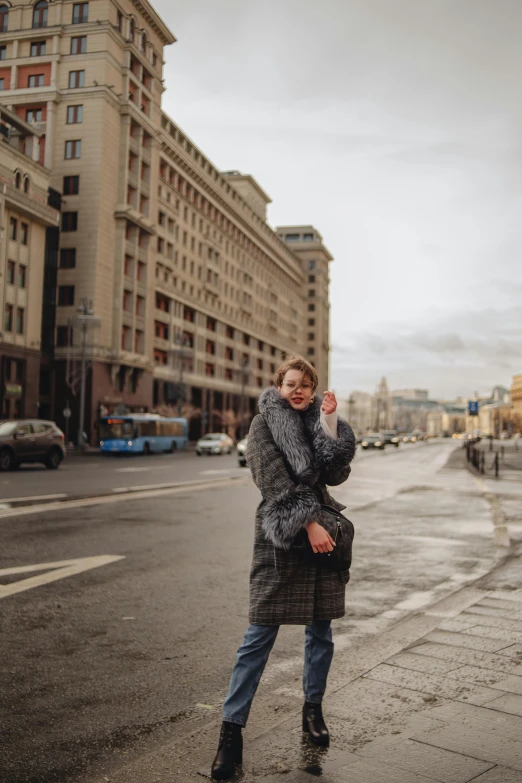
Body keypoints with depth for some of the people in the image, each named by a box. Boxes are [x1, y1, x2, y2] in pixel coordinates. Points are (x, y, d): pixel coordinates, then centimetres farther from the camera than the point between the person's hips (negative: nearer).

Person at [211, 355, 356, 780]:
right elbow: (275, 481, -12)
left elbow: (336, 473, -3)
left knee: (321, 631, 12)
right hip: (281, 535, -4)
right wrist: (308, 524, -20)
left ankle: (313, 709, 31)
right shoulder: (264, 424, -1)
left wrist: (330, 423, -11)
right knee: (259, 636, -4)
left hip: (321, 531, 4)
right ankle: (231, 729, 3)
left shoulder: (318, 422, 10)